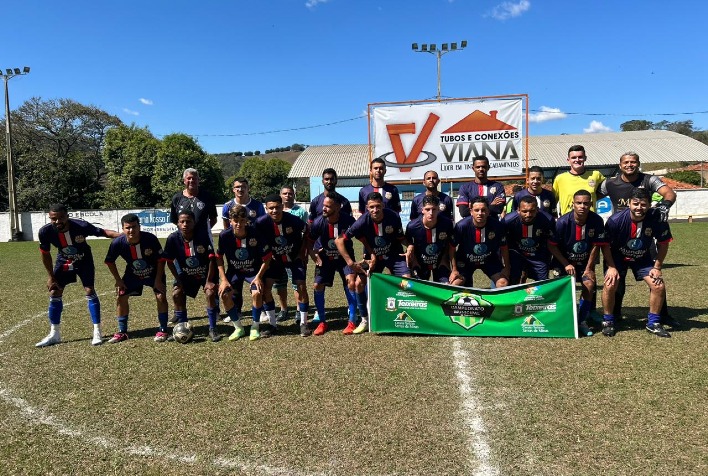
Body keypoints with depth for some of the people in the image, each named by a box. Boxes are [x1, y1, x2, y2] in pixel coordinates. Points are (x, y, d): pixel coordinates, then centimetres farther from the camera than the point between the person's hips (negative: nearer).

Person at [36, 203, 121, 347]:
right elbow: (45, 254, -10)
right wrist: (51, 277, -5)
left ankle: (97, 332, -3)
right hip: (63, 261, 3)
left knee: (90, 291, -11)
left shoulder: (81, 226, -35)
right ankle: (54, 334, 16)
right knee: (54, 293, 1)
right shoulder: (45, 231, -26)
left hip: (84, 261, -3)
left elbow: (103, 232, -25)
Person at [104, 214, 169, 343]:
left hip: (154, 273, -2)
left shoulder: (150, 239, -30)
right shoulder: (118, 243, -24)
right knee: (120, 297, -3)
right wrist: (118, 280, -4)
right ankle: (122, 332, 13)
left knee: (161, 297, -16)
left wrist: (158, 280, -17)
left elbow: (161, 259, -17)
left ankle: (162, 330, -2)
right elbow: (110, 262, -4)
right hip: (132, 274, 3)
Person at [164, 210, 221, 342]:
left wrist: (209, 281, -20)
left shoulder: (203, 234, -27)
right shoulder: (173, 238, -20)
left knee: (210, 293, -23)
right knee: (176, 294, -13)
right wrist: (179, 281, -9)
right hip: (186, 274, 3)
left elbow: (212, 258, -21)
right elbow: (169, 262, -7)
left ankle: (212, 329, -6)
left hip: (206, 272, -3)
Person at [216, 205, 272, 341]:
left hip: (254, 270, -2)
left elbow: (267, 258, -13)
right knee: (225, 295, -19)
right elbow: (219, 258, -4)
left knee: (257, 293, -26)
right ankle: (238, 328, 3)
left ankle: (255, 328, -2)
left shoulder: (256, 234, -24)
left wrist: (259, 277, -21)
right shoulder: (224, 236, -19)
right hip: (234, 271, 2)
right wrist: (223, 279, -11)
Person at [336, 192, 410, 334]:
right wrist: (350, 263, -24)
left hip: (393, 255, 0)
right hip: (372, 257, 1)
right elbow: (339, 241, -22)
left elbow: (400, 239, -5)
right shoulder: (363, 221, -25)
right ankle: (365, 320, 6)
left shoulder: (393, 217, -23)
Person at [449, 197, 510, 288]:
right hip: (465, 260, -1)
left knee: (503, 283, -12)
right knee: (455, 285, -14)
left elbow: (503, 247, -6)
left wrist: (506, 268, -3)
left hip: (490, 259, 1)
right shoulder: (461, 226, -28)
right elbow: (452, 248, -14)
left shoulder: (497, 225, -24)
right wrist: (454, 270, -15)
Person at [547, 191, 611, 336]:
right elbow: (552, 245, -13)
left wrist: (589, 268, -7)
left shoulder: (596, 221, -16)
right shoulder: (563, 222, -22)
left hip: (584, 263, 2)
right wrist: (566, 265, -15)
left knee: (589, 284, -17)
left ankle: (582, 321, 1)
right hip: (563, 261, -2)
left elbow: (596, 245, -7)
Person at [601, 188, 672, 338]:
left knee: (659, 286, -11)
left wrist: (657, 267, -7)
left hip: (642, 258, 2)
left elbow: (663, 244, -5)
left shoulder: (657, 220, -22)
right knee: (610, 285, -21)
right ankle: (608, 321, 1)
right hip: (618, 257, -2)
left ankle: (653, 323, 11)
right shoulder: (615, 220, -27)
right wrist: (611, 267, -16)